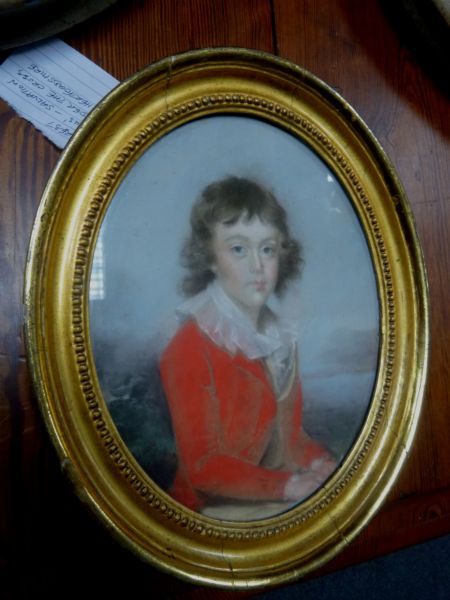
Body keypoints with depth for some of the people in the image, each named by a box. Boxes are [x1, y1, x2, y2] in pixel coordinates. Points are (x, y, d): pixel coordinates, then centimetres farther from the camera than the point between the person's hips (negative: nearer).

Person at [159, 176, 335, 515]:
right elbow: (202, 464, -16)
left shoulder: (281, 338, 5)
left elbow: (286, 431, 11)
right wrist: (284, 486, -24)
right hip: (215, 514, -7)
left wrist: (318, 462, -6)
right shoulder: (189, 350, -17)